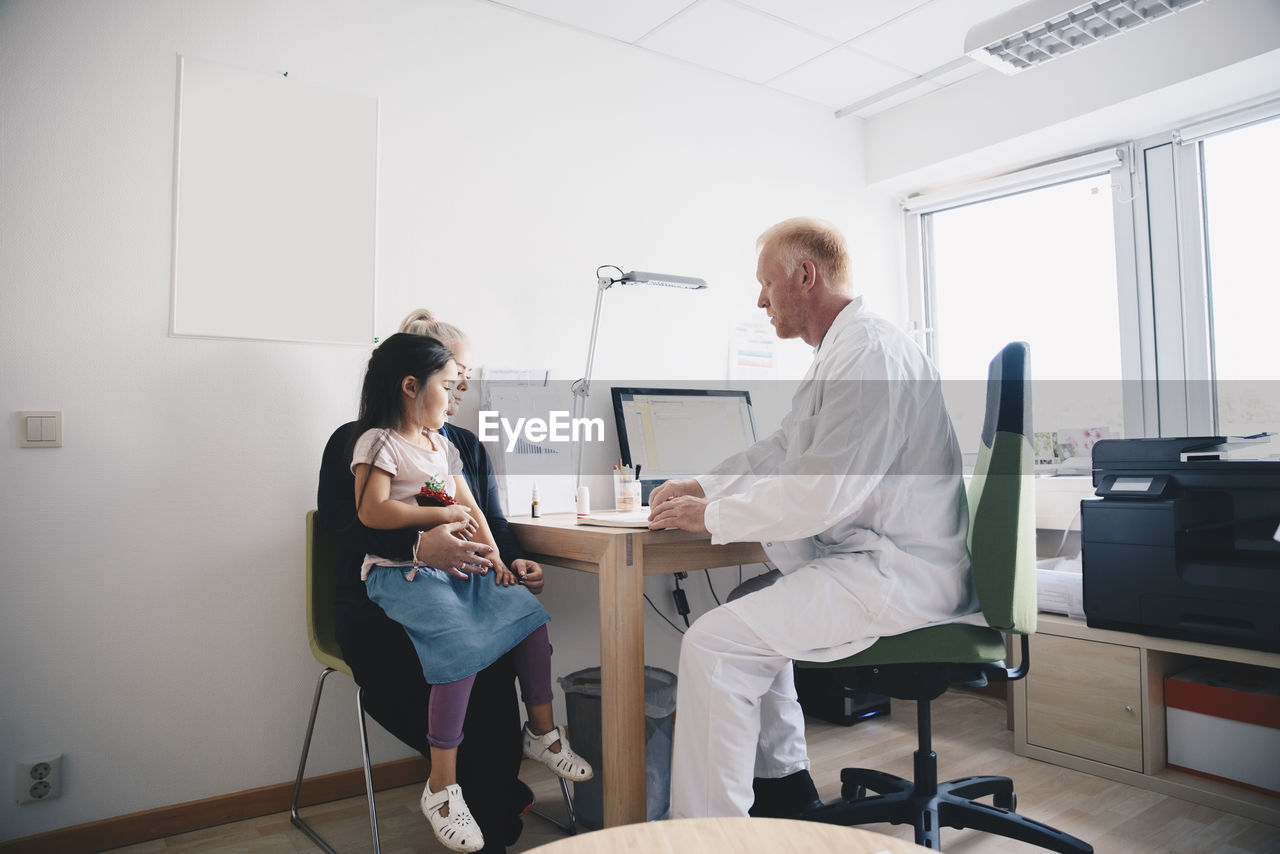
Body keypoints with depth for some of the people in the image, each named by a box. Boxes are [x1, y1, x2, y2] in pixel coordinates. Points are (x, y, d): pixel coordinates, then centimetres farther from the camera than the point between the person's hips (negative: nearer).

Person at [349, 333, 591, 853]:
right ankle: (442, 787, -18)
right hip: (400, 573, -8)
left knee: (528, 609, -5)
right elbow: (372, 511, -19)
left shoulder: (441, 445, 18)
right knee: (462, 641, -29)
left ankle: (541, 733, 12)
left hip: (454, 568, 8)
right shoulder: (379, 441, -6)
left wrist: (493, 555, 1)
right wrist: (441, 514, -13)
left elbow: (468, 507, 17)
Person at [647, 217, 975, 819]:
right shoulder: (840, 352, 17)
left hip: (899, 574, -11)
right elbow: (781, 450, 24)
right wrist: (702, 486, 14)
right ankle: (783, 787, 29)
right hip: (870, 561, 11)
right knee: (751, 609, 24)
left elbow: (820, 494, -25)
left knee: (713, 643, -19)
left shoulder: (869, 352, -18)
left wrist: (710, 517, -15)